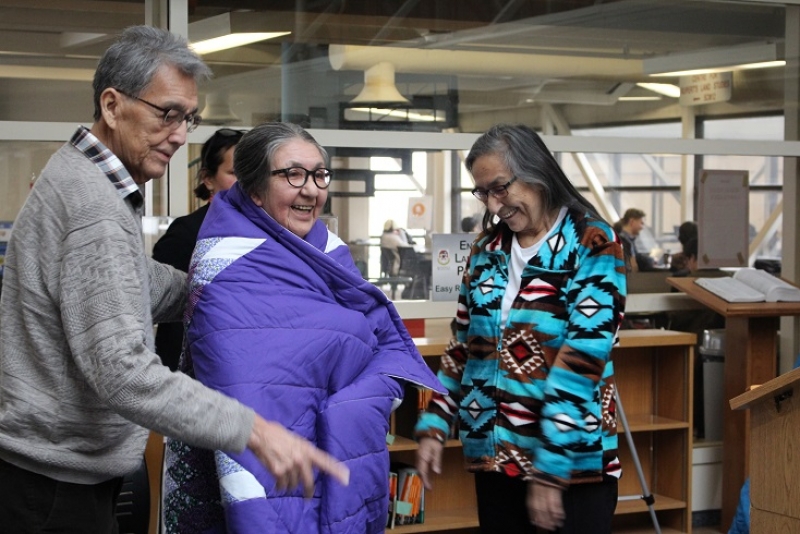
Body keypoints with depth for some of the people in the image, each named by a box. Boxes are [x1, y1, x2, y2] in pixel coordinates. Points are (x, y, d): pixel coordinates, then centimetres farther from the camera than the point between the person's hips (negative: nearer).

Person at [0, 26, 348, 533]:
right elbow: (121, 369, -30)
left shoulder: (81, 177, 11)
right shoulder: (92, 206, -23)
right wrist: (253, 430, -32)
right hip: (53, 486, -10)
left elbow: (146, 284, 23)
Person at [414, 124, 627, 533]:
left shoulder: (591, 246, -11)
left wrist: (550, 467, -21)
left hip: (574, 457, -6)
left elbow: (582, 359, -17)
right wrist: (434, 426, 5)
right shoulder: (487, 249, 9)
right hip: (492, 451, 6)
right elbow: (463, 346, 15)